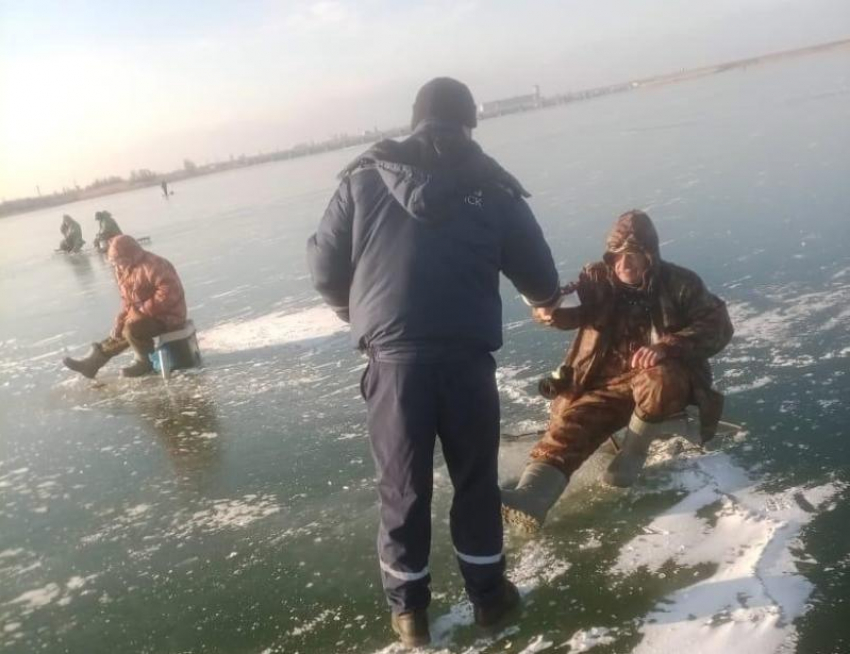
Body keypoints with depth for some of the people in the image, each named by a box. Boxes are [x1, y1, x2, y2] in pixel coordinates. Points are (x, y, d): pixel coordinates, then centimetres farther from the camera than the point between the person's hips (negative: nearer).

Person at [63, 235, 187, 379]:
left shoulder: (153, 266, -23)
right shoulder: (126, 270, 9)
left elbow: (169, 292, -30)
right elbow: (128, 300, 13)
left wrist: (143, 309, -25)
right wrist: (121, 318, -3)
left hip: (167, 315, -10)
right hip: (147, 314, 10)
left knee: (132, 328, -25)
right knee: (120, 330, 9)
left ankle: (145, 362, -5)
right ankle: (91, 363, 18)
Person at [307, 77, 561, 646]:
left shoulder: (363, 179, 6)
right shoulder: (491, 187, 5)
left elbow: (325, 269, 7)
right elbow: (539, 276, 8)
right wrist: (547, 298, 33)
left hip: (393, 358, 1)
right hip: (466, 357, 0)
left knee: (403, 488, 15)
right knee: (476, 479, 19)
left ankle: (409, 610, 30)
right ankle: (489, 593, 34)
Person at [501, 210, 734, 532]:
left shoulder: (679, 283, -4)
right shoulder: (597, 277, -1)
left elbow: (718, 325, -11)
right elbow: (572, 308, -16)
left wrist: (667, 345, -28)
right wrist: (549, 310, -42)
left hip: (661, 378, -2)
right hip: (606, 381, 2)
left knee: (657, 381, -37)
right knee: (571, 421, -23)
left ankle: (631, 454, -14)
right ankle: (529, 498, -42)